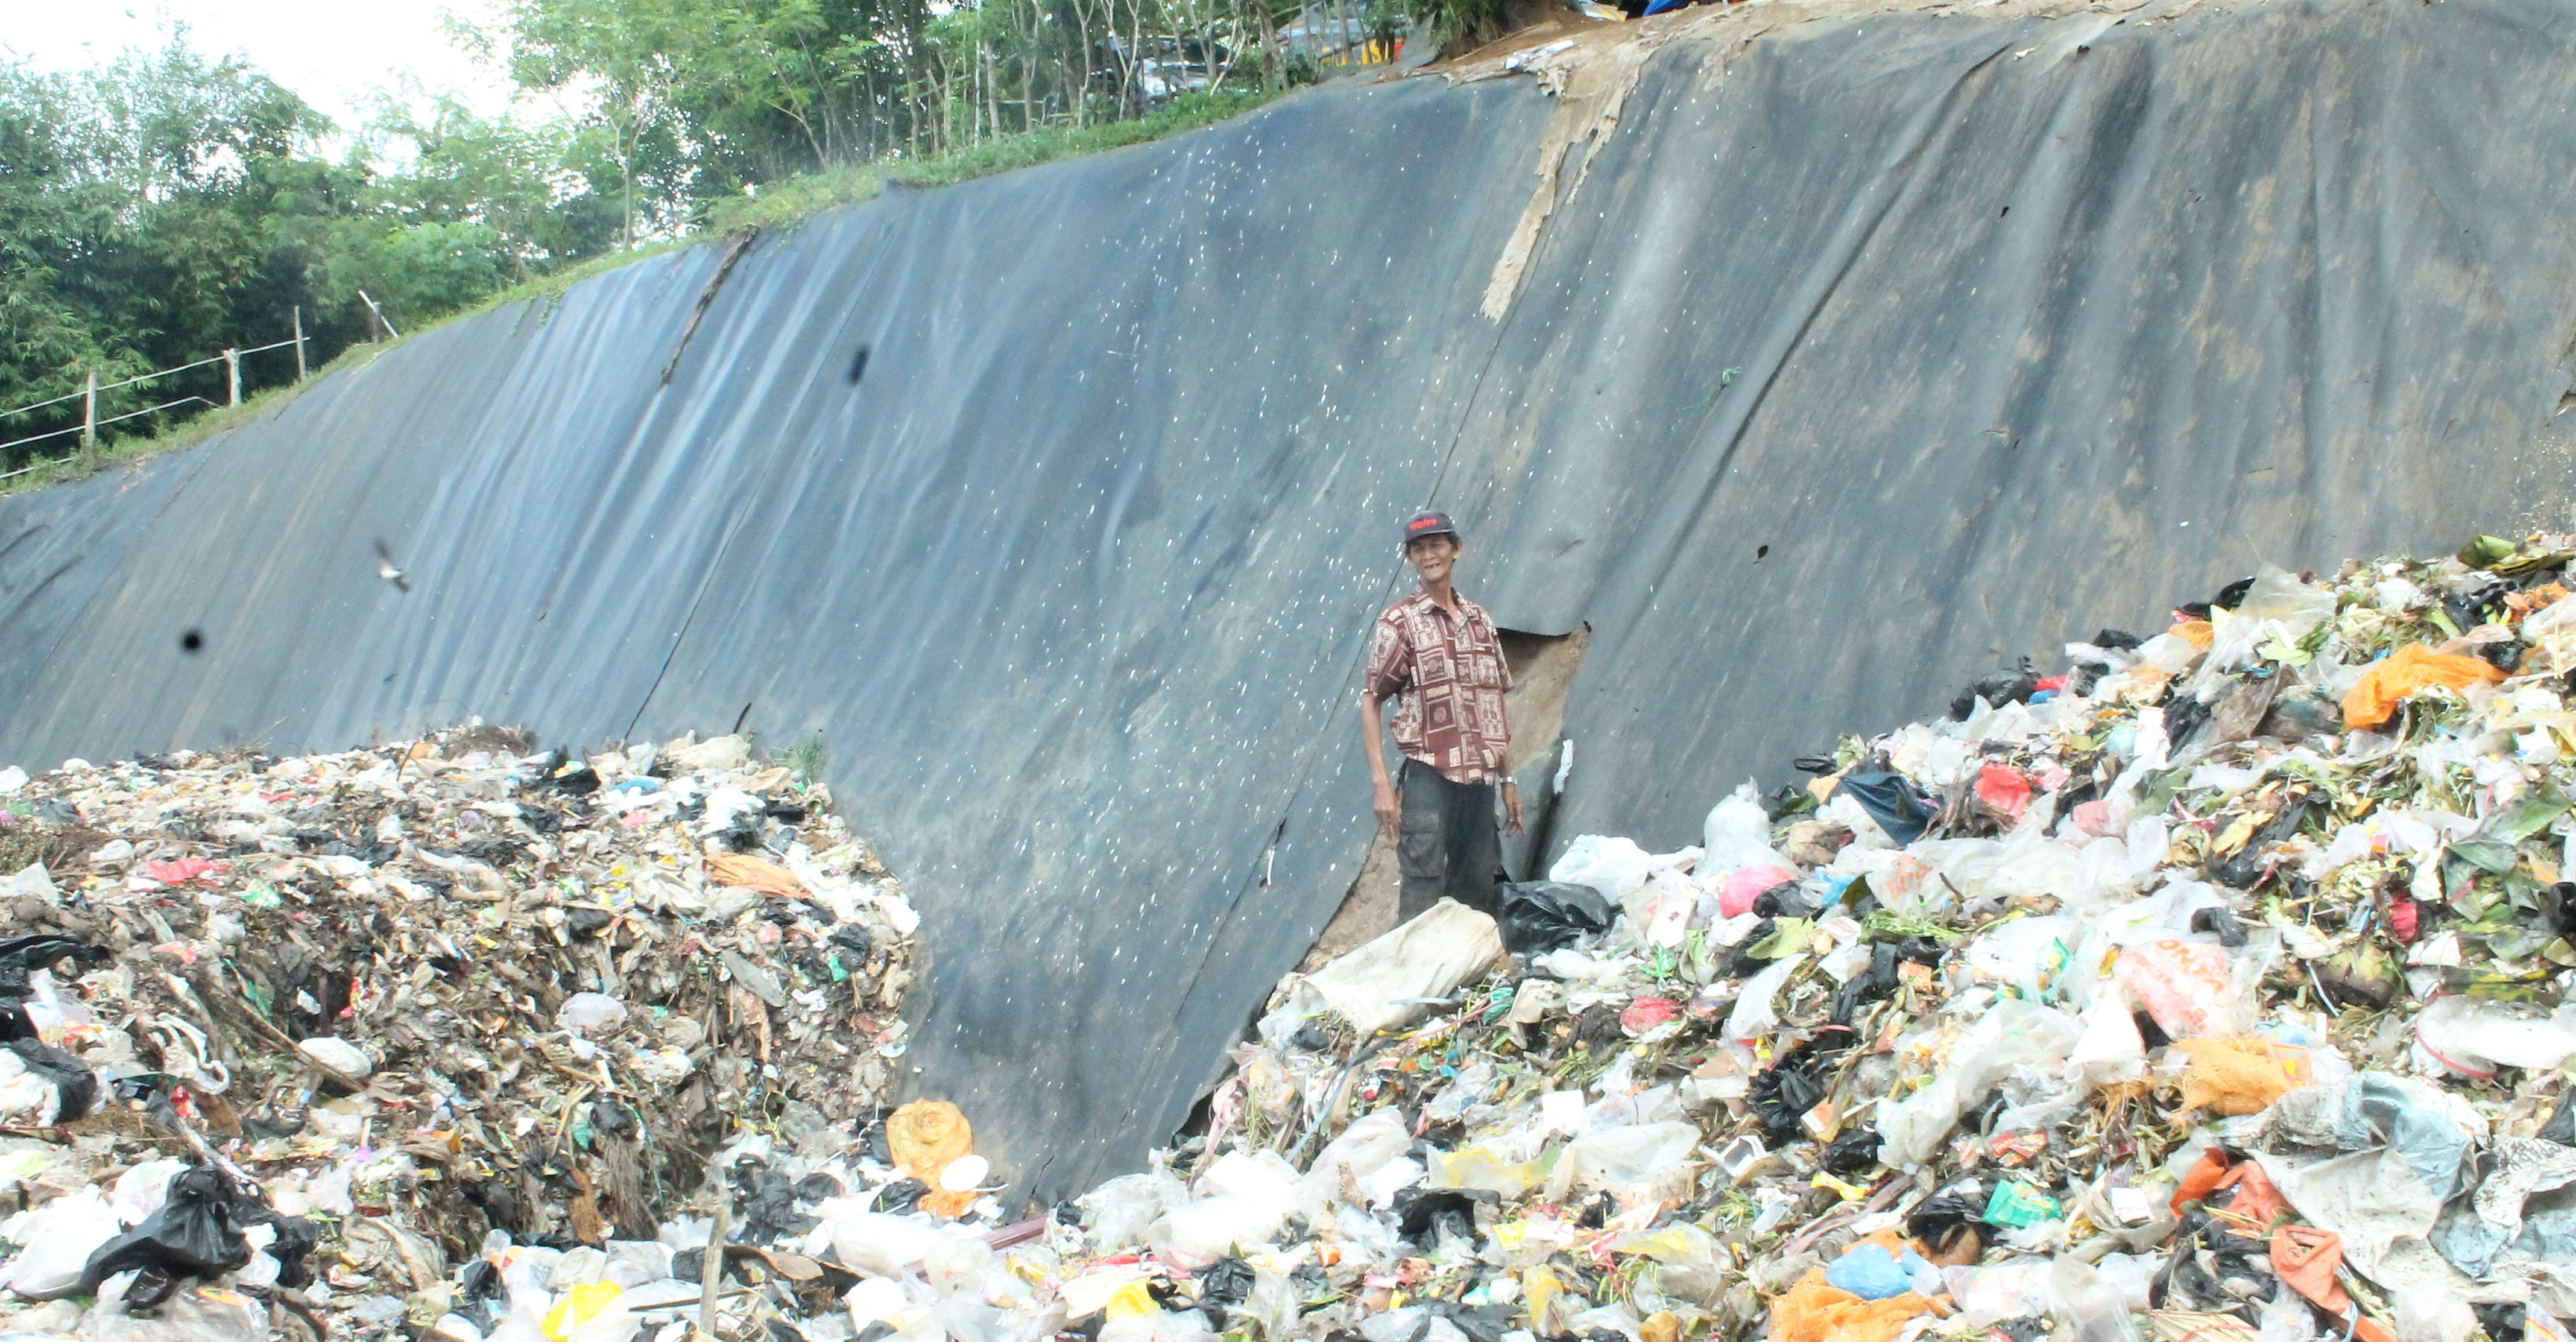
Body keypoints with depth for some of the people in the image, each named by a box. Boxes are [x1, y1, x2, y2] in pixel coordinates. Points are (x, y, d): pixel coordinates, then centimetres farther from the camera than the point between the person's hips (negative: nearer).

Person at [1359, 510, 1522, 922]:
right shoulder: (1398, 623, -2)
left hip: (1480, 780, 5)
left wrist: (1508, 781, 16)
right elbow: (1370, 702, -4)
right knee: (1423, 898, -11)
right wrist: (1381, 783, -13)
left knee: (1476, 899, 8)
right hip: (1428, 776, -5)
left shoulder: (1480, 621, 14)